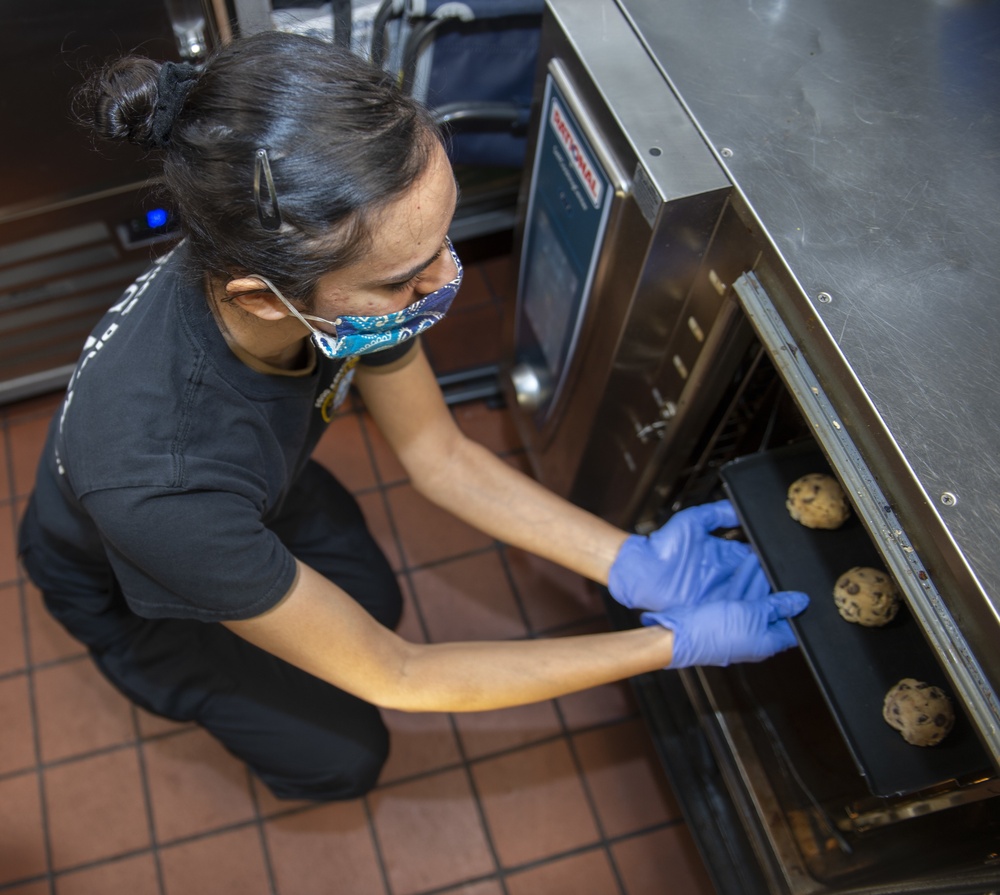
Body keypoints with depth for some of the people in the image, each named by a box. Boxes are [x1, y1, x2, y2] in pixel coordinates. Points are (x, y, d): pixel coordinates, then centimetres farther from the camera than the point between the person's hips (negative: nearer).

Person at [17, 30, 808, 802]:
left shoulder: (318, 262, -32)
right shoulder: (163, 486, -48)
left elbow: (440, 456, -16)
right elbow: (395, 679, -34)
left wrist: (630, 563, -25)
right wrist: (673, 643, -32)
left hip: (247, 491, 4)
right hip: (120, 584, -4)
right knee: (343, 758, 4)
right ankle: (151, 664, 26)